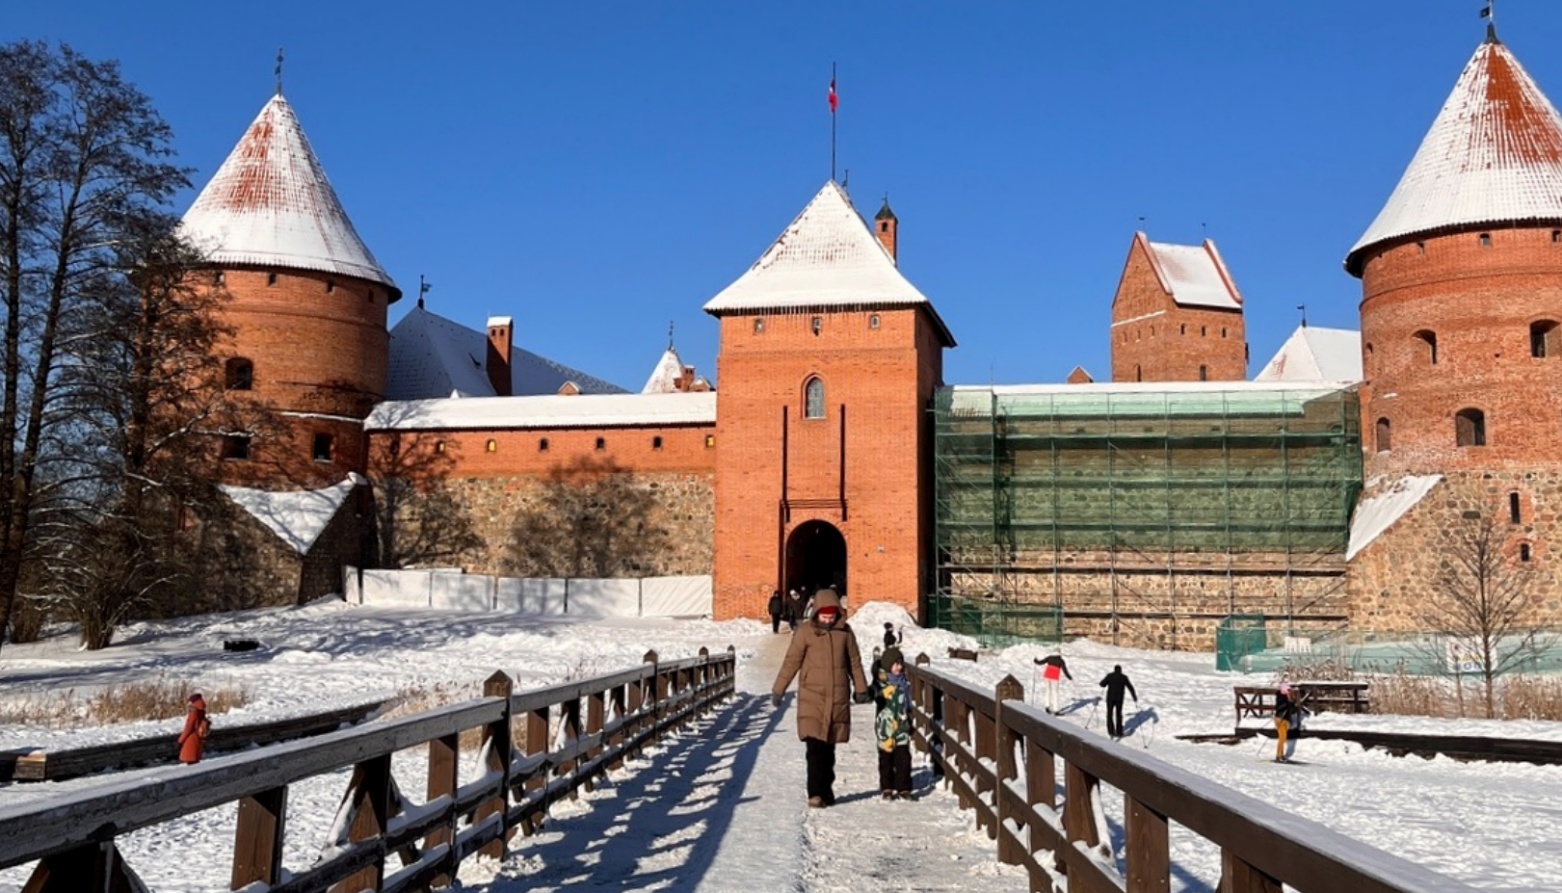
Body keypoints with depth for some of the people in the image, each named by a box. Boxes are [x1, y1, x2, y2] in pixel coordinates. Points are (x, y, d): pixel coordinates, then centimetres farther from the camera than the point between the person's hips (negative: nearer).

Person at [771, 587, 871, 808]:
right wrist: (778, 690, 1)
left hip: (838, 698, 3)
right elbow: (791, 662, 1)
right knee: (815, 746, -11)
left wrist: (861, 689, 18)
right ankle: (816, 793, -10)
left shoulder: (845, 632, 6)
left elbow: (855, 662, 16)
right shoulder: (806, 633, -3)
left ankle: (826, 790, 19)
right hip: (812, 696, -3)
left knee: (829, 747, 8)